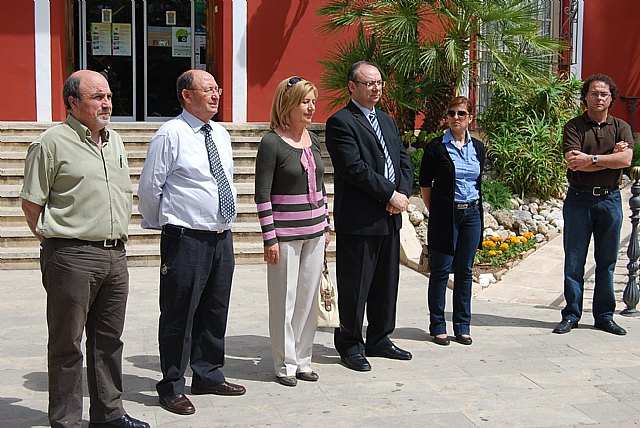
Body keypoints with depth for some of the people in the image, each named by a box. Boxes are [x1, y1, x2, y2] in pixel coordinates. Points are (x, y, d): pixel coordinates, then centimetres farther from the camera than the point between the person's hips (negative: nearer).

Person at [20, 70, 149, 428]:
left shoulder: (115, 141, 15)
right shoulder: (53, 142, -7)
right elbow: (31, 202, -6)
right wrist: (53, 241, -2)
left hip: (115, 254, 7)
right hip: (72, 258, -7)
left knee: (109, 339, 15)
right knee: (68, 343, 3)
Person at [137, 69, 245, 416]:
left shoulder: (221, 134, 12)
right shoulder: (171, 134, -11)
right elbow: (148, 186, -7)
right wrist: (158, 224, 3)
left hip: (222, 237, 7)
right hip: (186, 240, -7)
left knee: (215, 311, 16)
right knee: (179, 315, 1)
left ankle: (209, 376, 31)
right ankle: (172, 387, 13)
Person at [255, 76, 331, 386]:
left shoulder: (313, 140, 10)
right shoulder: (272, 143, -10)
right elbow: (262, 194, -12)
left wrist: (325, 226, 16)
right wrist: (269, 238, -14)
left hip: (314, 232, 7)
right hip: (285, 234, -6)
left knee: (309, 297, 11)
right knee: (284, 300, 2)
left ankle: (302, 360, 23)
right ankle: (285, 364, 14)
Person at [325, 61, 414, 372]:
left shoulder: (388, 121, 18)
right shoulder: (341, 122, -9)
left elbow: (405, 162, 15)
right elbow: (355, 169, -18)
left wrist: (403, 193, -4)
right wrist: (390, 195, -15)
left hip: (390, 218, 8)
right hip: (358, 220, -8)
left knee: (386, 284, 15)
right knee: (355, 286, 1)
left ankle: (379, 340, 27)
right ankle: (350, 344, 15)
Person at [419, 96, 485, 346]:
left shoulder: (478, 148, 10)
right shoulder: (436, 147, -4)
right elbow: (425, 183, 0)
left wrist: (474, 206, 13)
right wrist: (434, 211, 0)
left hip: (471, 214, 4)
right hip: (445, 215, -4)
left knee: (465, 271, 8)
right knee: (441, 270, 1)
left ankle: (462, 325, 16)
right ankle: (437, 326, 10)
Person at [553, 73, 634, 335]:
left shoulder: (621, 128, 8)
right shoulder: (574, 126, 1)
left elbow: (626, 159, -10)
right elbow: (573, 162, -14)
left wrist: (592, 159, -17)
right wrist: (609, 157, -11)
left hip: (610, 199, 2)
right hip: (579, 199, -2)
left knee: (607, 262, 8)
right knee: (574, 261, 2)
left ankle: (604, 316, 17)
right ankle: (571, 315, 10)